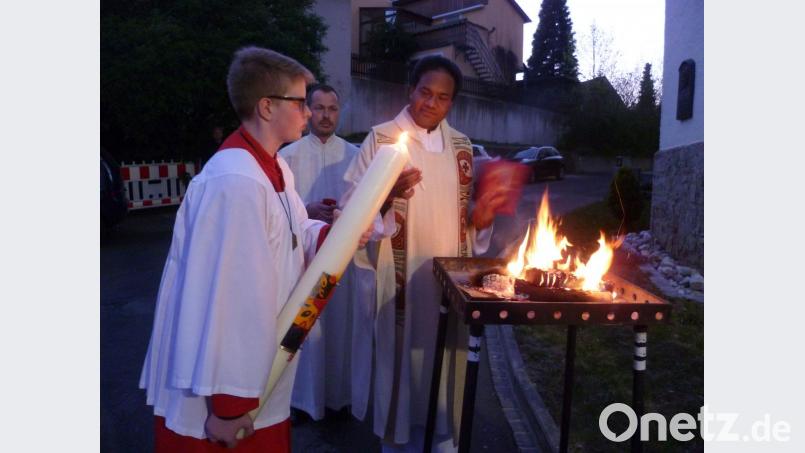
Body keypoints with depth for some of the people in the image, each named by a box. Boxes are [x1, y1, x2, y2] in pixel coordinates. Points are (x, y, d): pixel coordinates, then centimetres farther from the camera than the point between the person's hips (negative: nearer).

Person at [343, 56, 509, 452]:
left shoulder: (461, 145, 10)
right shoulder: (382, 138, -5)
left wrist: (480, 216, -4)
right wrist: (388, 193, -29)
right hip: (402, 280, -4)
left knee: (445, 360, 13)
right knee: (402, 358, 4)